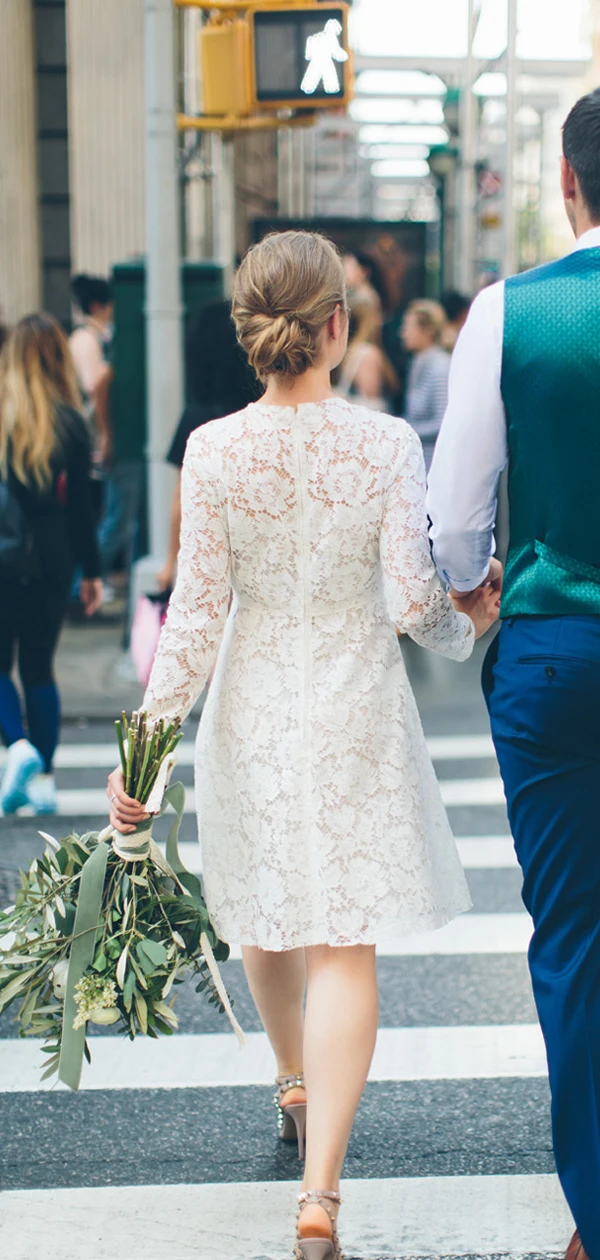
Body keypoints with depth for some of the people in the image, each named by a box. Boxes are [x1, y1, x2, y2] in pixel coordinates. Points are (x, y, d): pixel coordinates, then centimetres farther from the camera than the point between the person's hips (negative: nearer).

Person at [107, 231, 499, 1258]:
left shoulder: (214, 451, -10)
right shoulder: (386, 445, -13)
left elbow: (197, 614, -9)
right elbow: (411, 601, -15)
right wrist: (465, 629, 8)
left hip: (253, 707, 2)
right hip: (356, 710, -2)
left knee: (266, 912, 23)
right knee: (344, 943, 0)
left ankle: (296, 1086, 50)